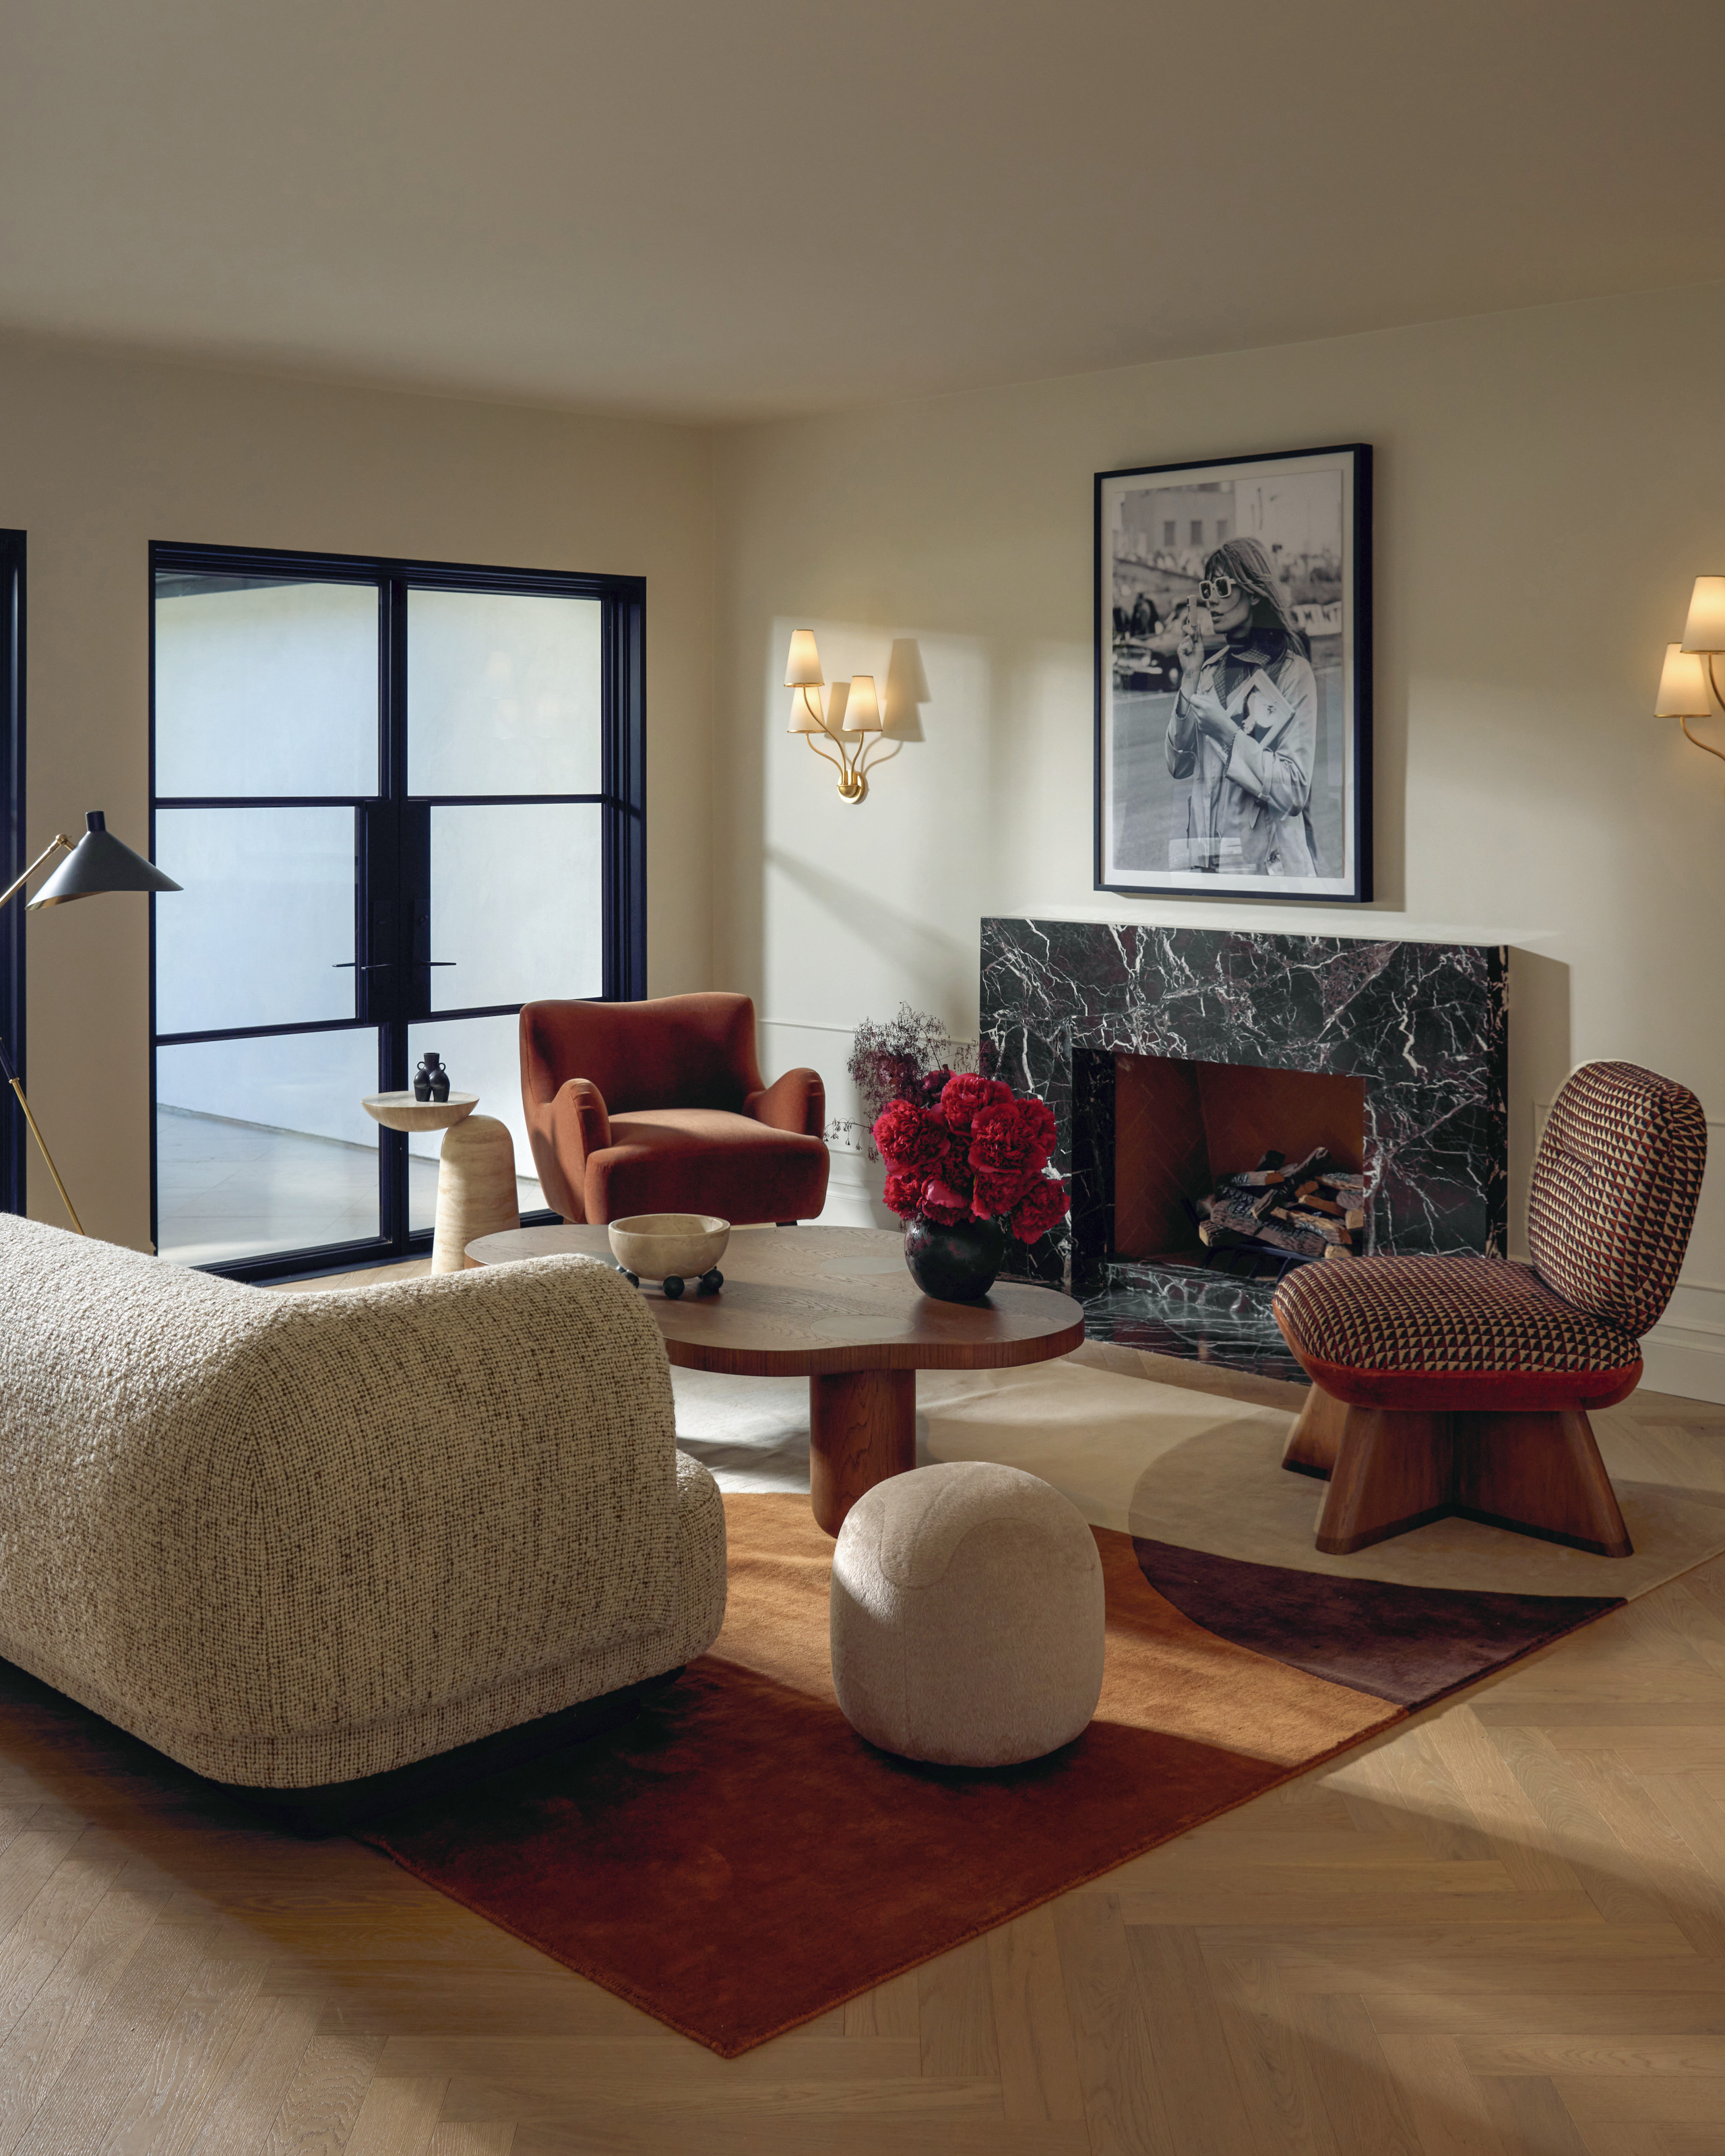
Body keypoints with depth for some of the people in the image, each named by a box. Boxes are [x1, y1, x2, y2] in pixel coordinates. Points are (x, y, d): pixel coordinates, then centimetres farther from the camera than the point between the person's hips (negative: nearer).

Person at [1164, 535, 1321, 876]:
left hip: (1267, 863, -5)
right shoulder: (1212, 670, 9)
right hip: (1206, 861, 5)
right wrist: (1189, 679, -5)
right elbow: (1179, 766, 2)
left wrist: (1227, 732, -22)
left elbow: (1294, 792, -14)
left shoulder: (1292, 672, -7)